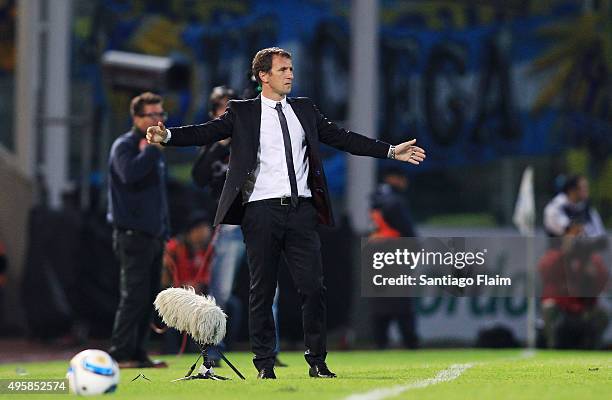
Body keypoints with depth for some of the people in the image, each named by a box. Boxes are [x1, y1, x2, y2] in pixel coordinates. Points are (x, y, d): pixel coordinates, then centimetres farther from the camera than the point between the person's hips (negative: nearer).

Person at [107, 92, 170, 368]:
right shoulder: (124, 146, -8)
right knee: (134, 295, -12)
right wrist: (150, 148, -23)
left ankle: (137, 353, 13)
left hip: (153, 235, 9)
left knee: (148, 296, 8)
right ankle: (120, 354, -10)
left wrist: (164, 231, 20)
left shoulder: (152, 149, 19)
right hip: (133, 234, -9)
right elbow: (129, 173, -30)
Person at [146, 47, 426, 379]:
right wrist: (167, 136, -23)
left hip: (301, 211, 3)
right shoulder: (242, 113, 5)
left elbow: (342, 138, 18)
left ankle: (317, 362, 6)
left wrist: (391, 151, 16)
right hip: (262, 211, -3)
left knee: (313, 287, -2)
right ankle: (264, 364, 7)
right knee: (262, 290, 1)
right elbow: (205, 133, -6)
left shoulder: (305, 110, 16)